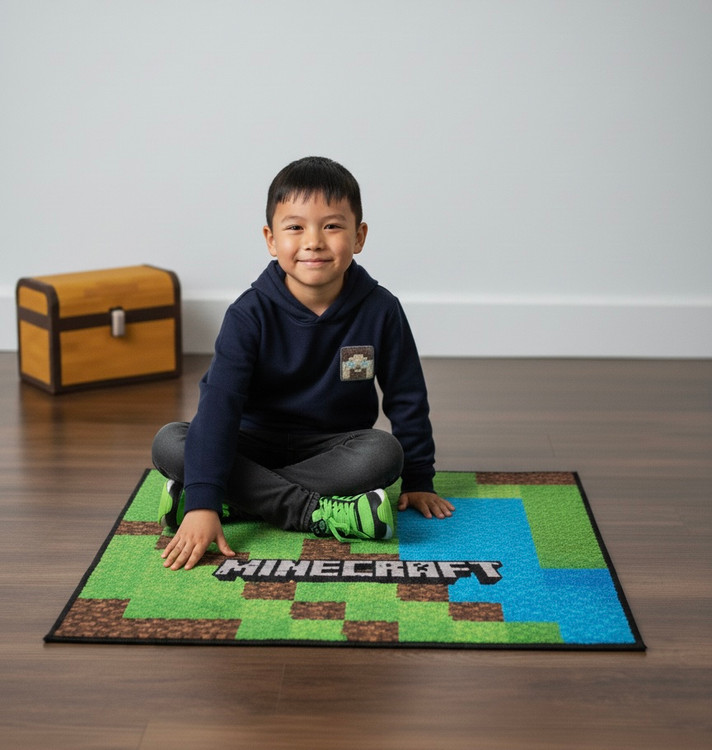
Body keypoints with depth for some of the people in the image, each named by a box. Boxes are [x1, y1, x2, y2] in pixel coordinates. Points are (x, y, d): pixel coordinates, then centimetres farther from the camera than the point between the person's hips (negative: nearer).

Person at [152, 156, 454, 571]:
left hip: (334, 445, 1)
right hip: (258, 442, 0)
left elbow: (407, 399, 2)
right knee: (169, 443, -26)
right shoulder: (250, 314, -16)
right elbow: (219, 402, -25)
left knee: (385, 452, -32)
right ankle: (316, 512, -33)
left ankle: (240, 499, -28)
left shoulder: (380, 310, -10)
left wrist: (418, 482, 5)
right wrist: (202, 504, -35)